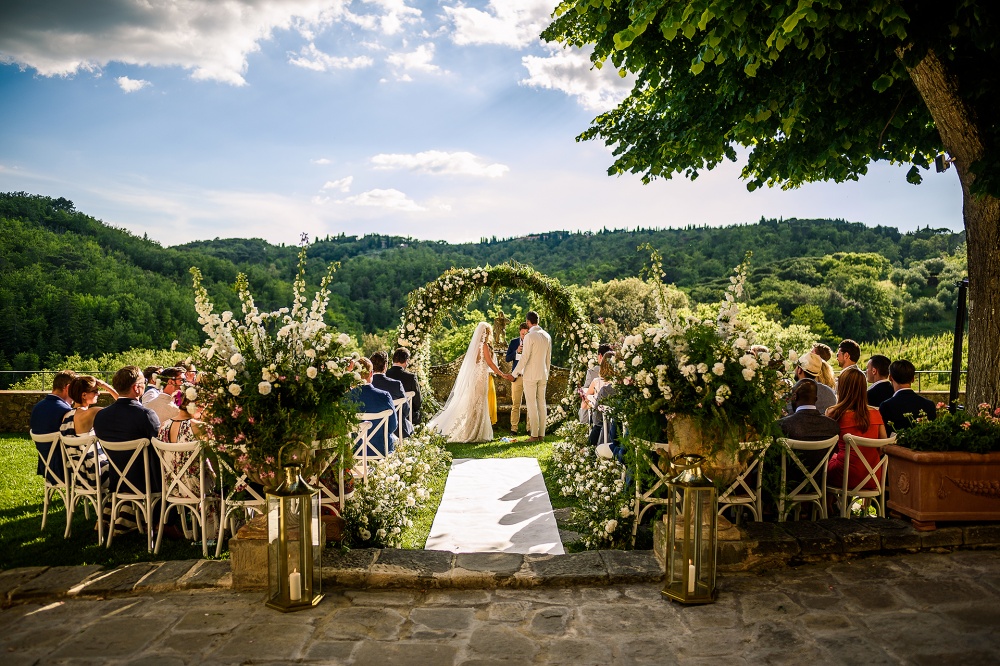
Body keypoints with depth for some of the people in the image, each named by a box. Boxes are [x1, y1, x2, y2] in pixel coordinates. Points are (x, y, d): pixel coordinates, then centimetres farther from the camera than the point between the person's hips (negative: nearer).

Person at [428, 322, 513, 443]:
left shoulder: (475, 344, 12)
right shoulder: (484, 345, -11)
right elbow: (490, 363, -14)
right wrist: (503, 375, -12)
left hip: (473, 377, 8)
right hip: (480, 377, -8)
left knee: (472, 404, 11)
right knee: (478, 405, -3)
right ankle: (473, 434, 0)